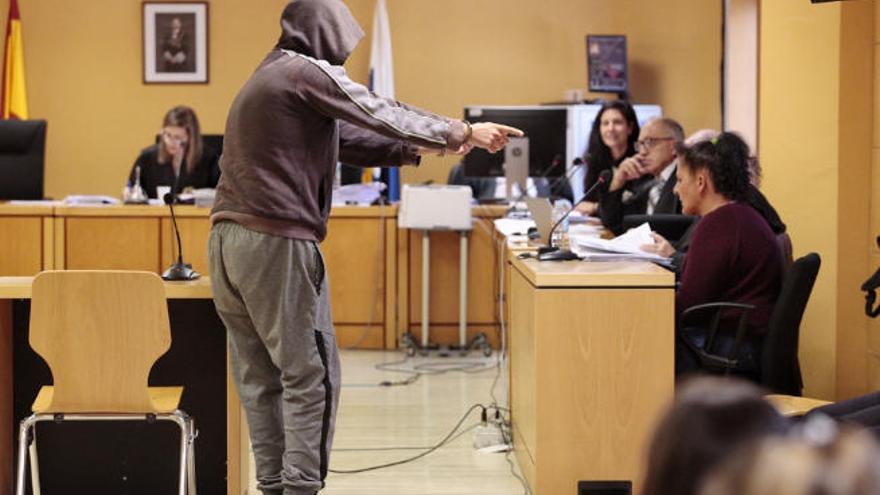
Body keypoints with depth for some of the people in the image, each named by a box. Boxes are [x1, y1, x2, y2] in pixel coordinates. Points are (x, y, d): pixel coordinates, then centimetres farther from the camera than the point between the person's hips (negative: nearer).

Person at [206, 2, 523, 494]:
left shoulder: (265, 79, 24)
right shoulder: (309, 73, -6)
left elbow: (345, 138, 26)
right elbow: (382, 114, -5)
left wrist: (422, 148, 25)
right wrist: (463, 132, 5)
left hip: (228, 243, 9)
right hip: (276, 242, -9)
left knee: (260, 378, 9)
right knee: (310, 376, -4)